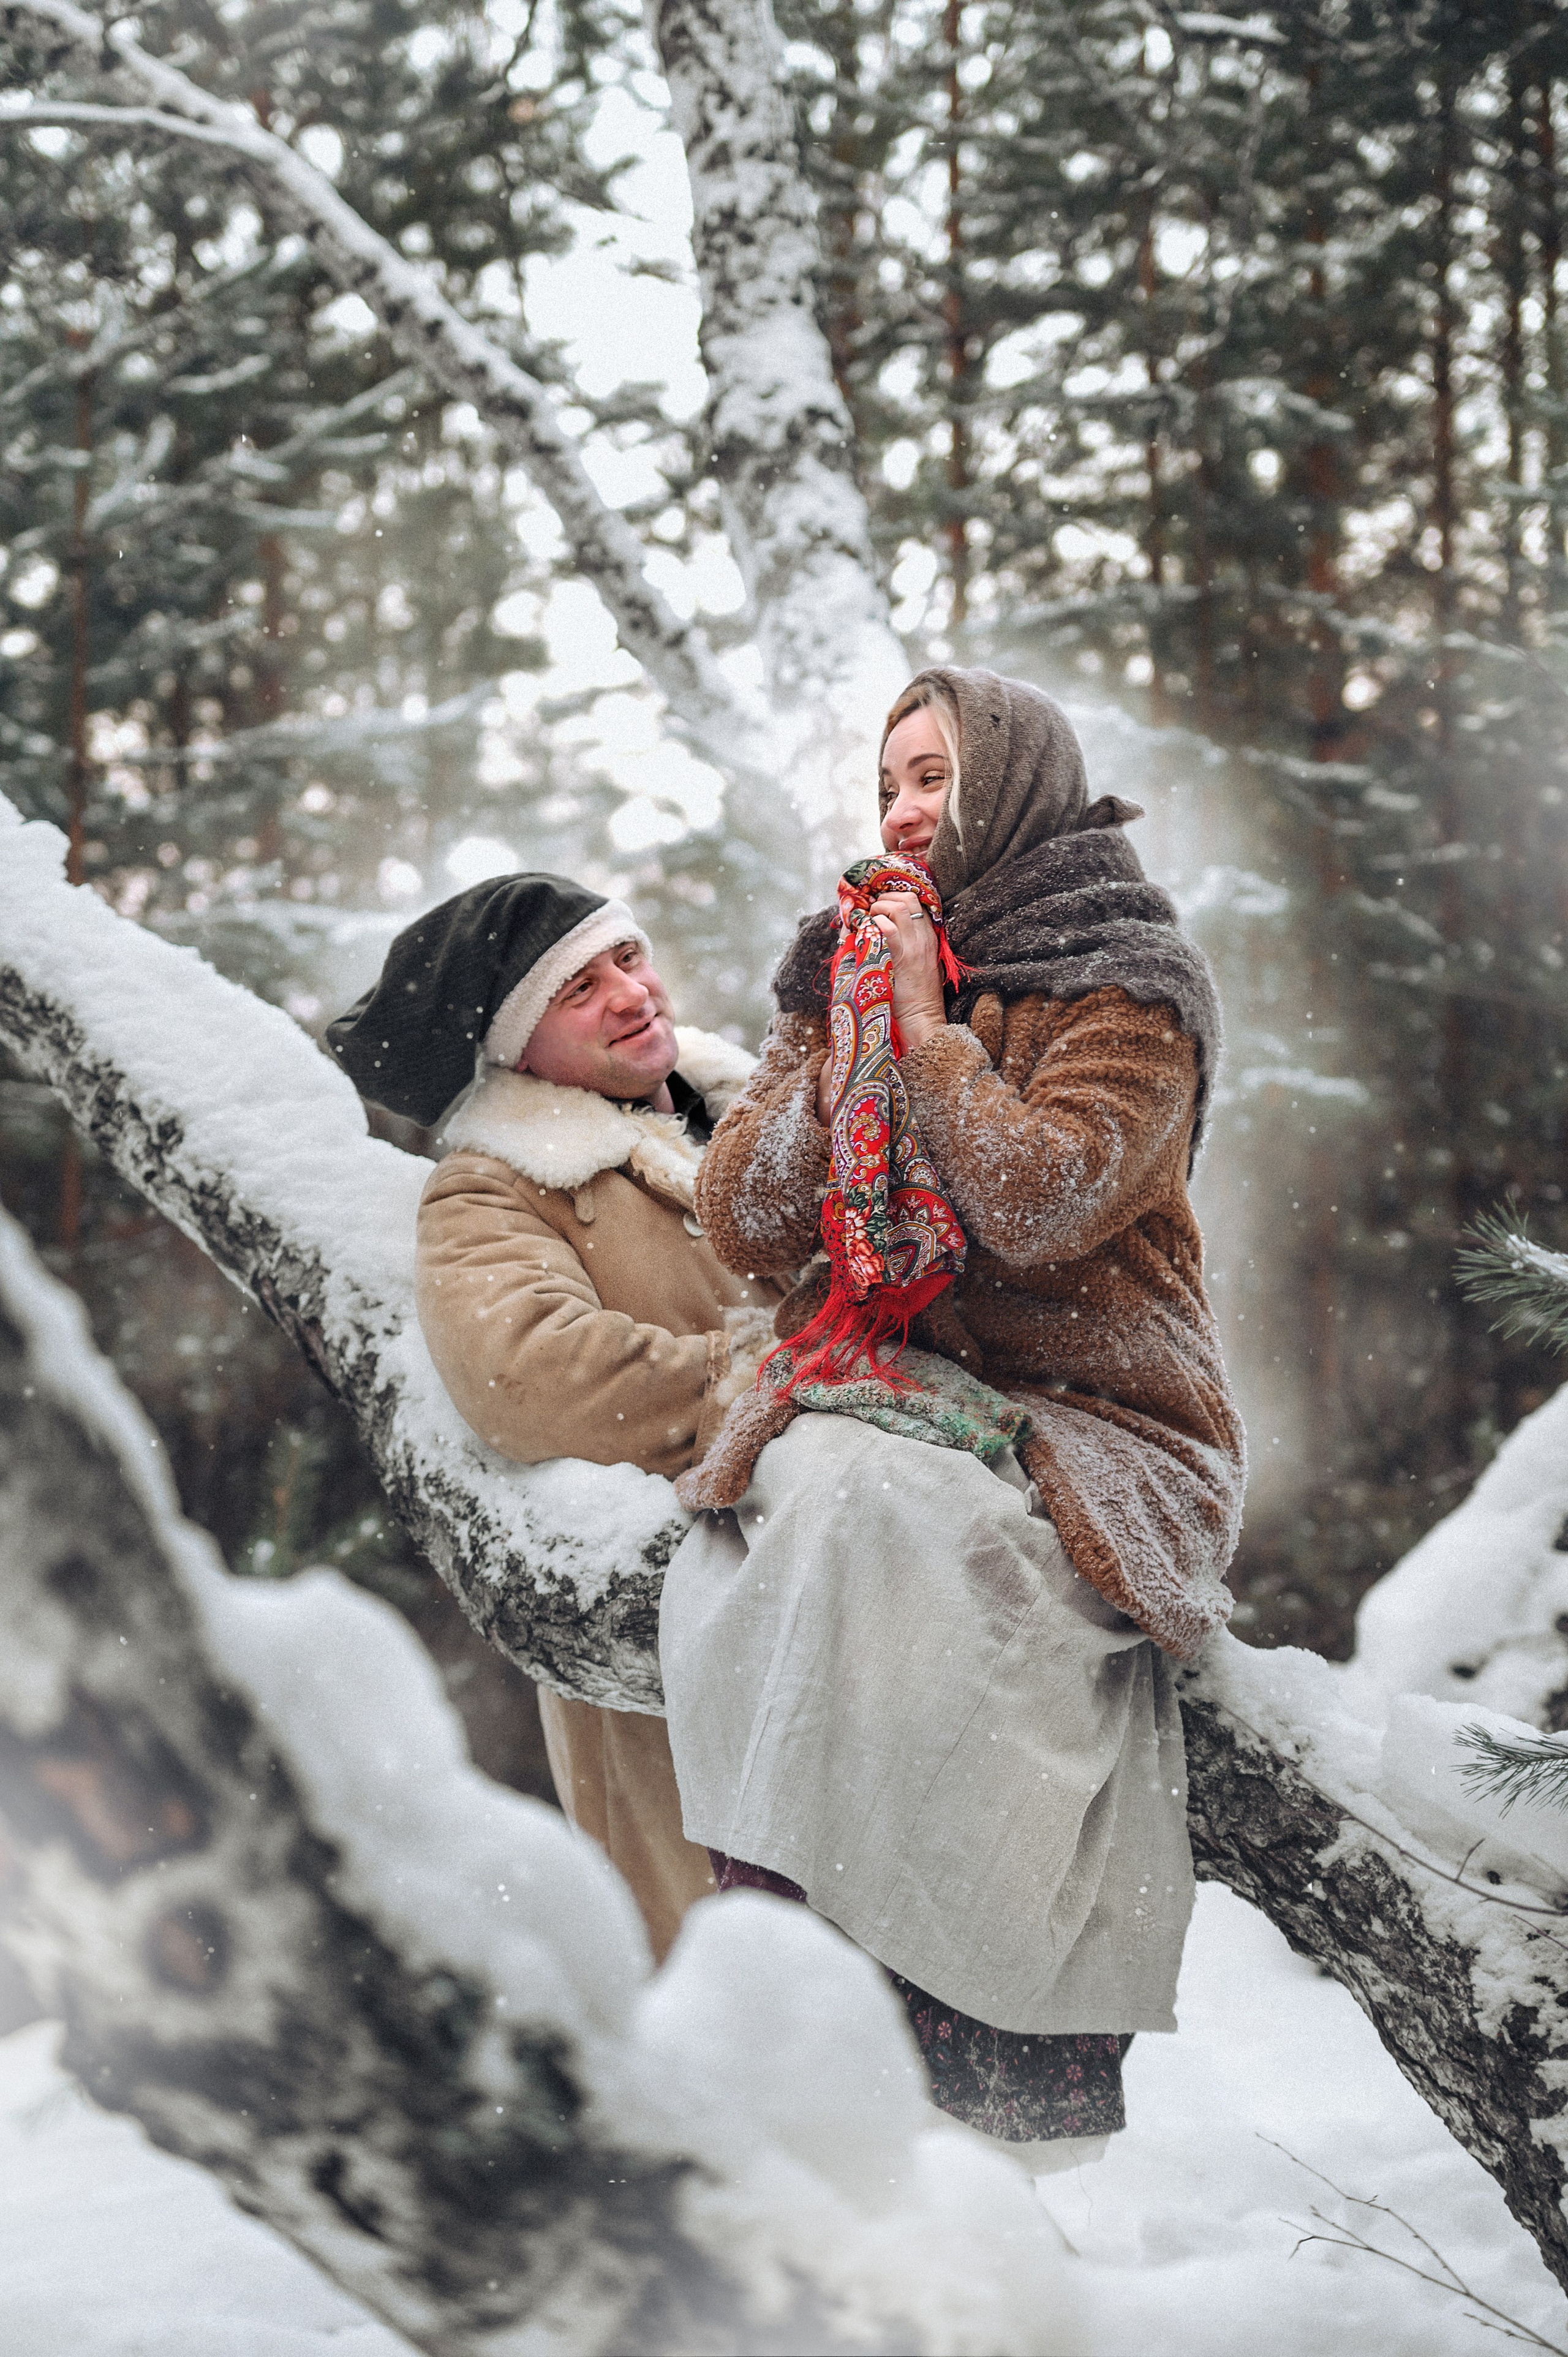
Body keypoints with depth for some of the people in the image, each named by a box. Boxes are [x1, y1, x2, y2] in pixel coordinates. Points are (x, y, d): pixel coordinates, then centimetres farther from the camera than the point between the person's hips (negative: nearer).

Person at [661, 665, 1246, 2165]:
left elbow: (1039, 1204, -16)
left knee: (867, 1506, -34)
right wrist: (849, 1053, -1)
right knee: (809, 1494, -30)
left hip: (1090, 1423, -4)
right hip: (881, 1401, 4)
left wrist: (928, 1024, -8)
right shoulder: (850, 967, 19)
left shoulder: (1128, 985, 2)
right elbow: (742, 1223, 9)